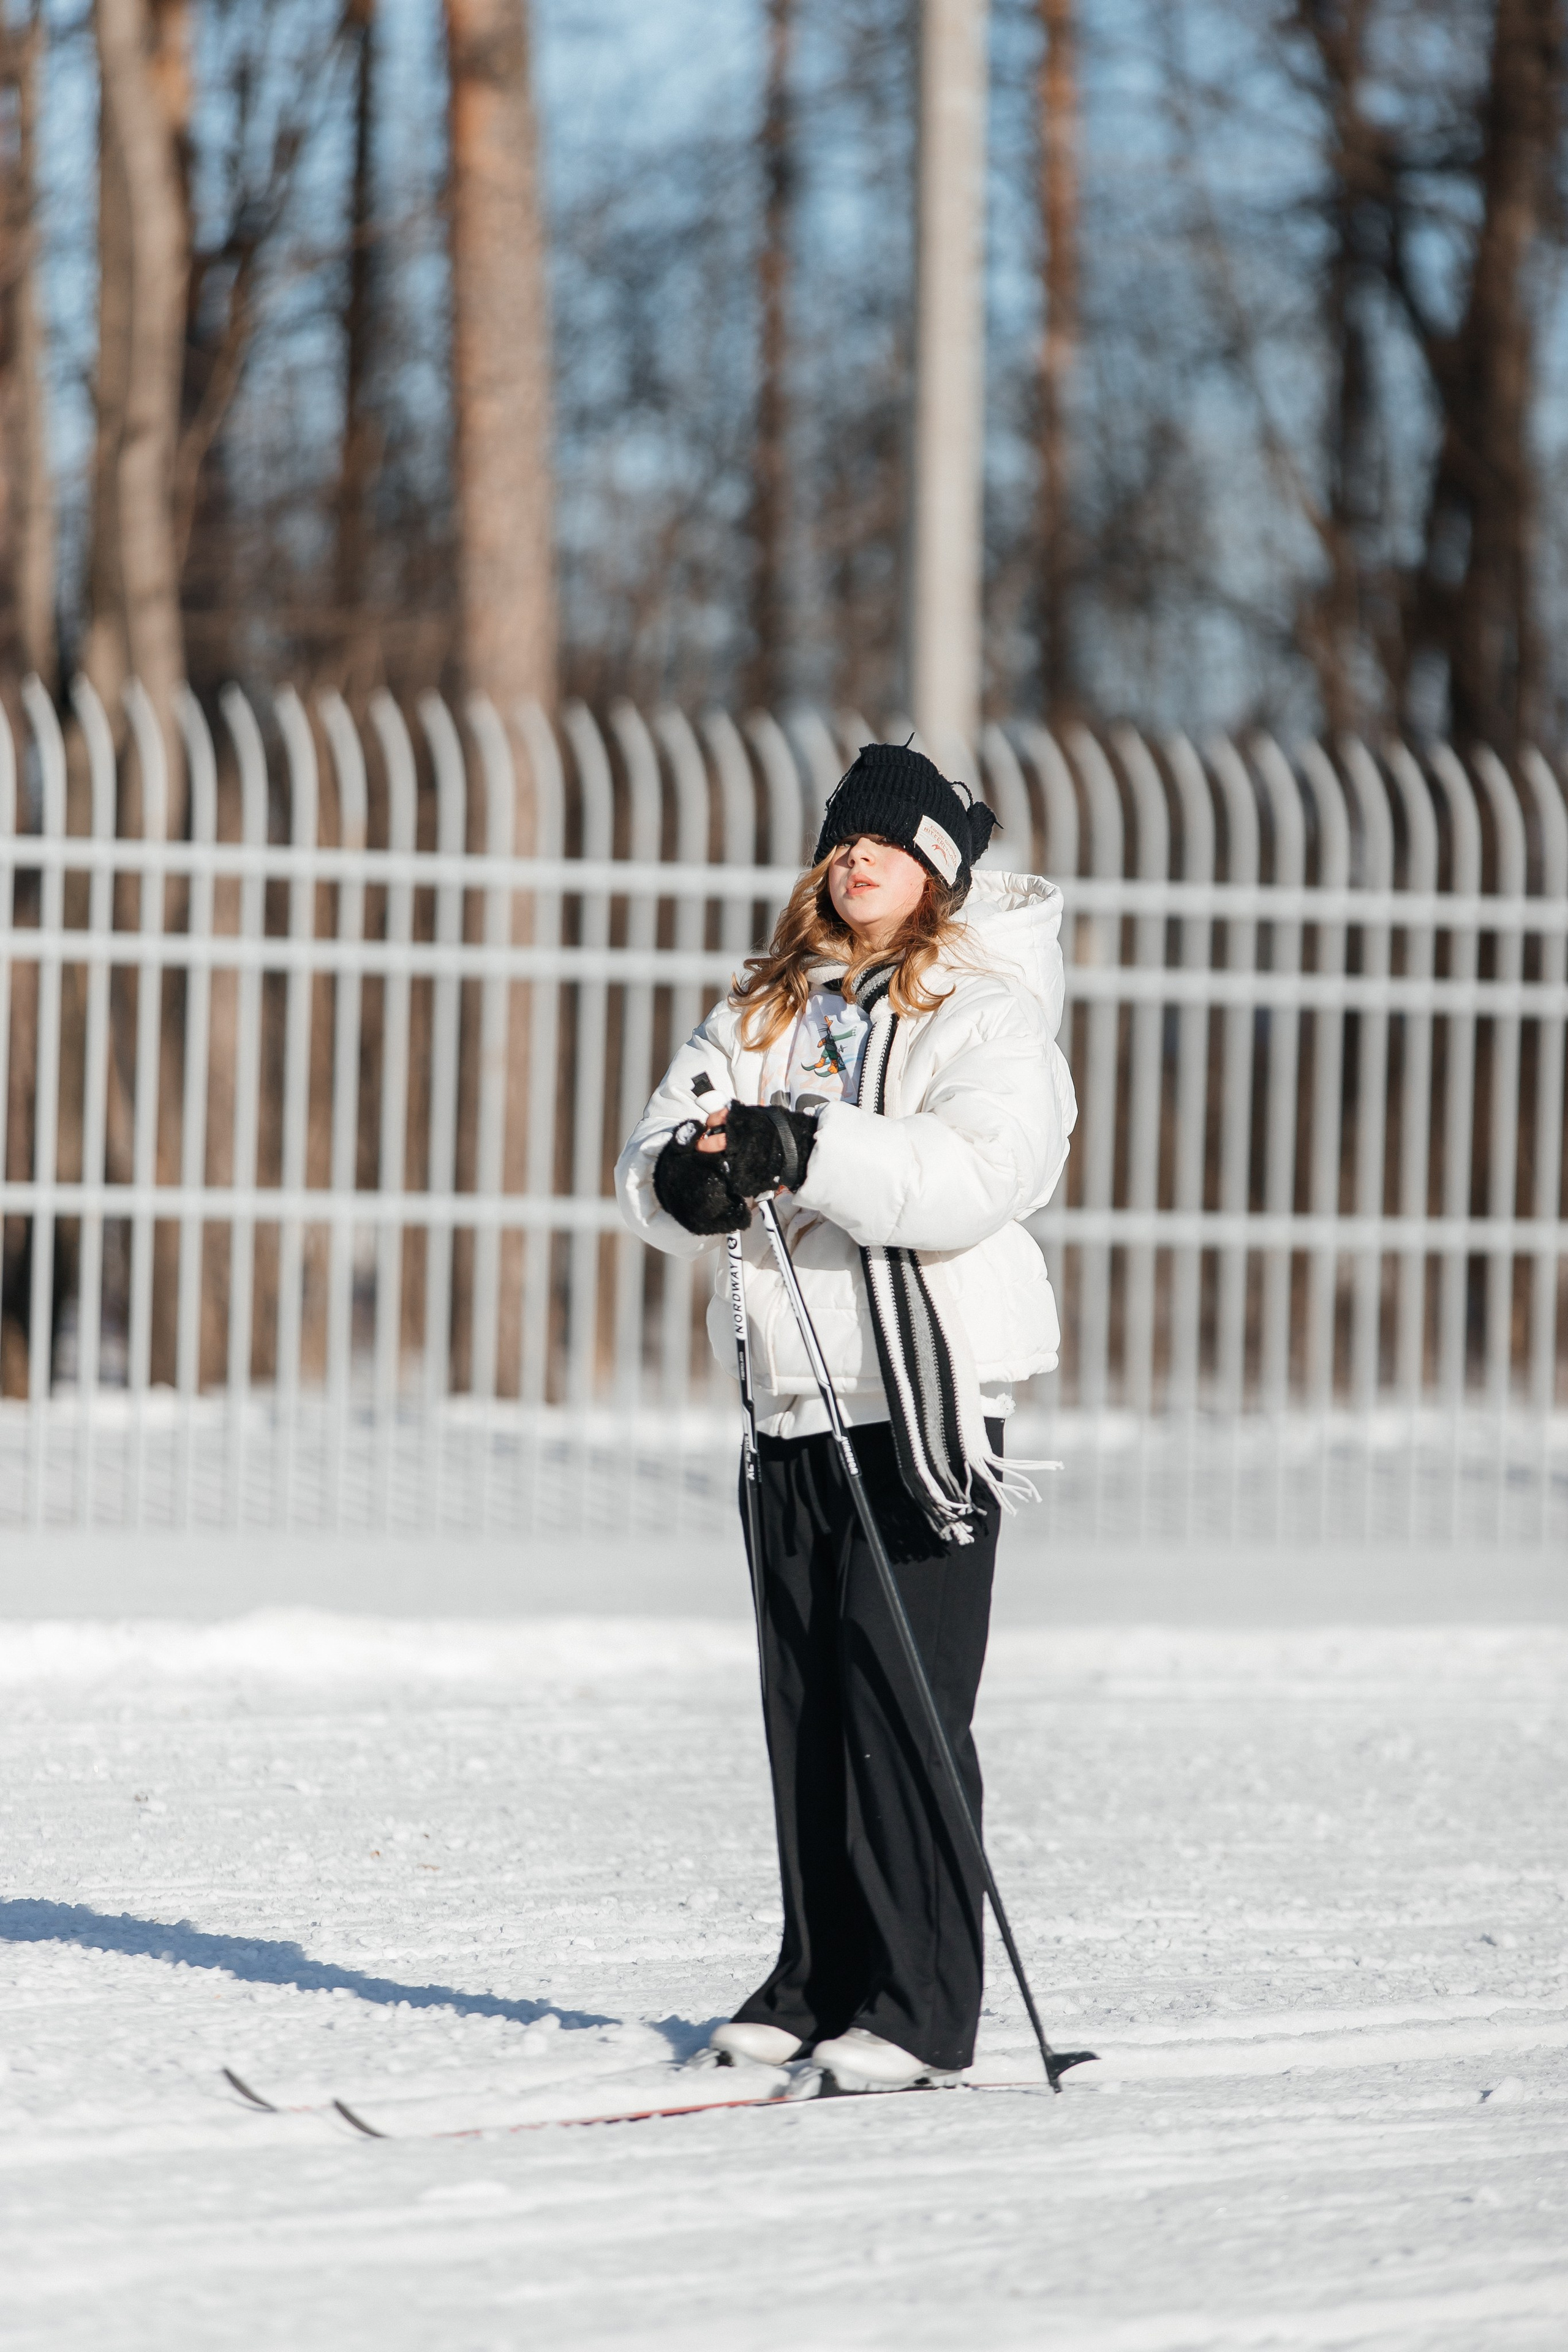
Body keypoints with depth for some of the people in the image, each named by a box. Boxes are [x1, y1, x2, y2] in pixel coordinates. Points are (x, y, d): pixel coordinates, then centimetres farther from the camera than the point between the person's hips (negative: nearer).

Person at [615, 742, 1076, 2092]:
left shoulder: (982, 1014, -4)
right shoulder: (765, 1014, 16)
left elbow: (987, 1174, -21)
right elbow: (652, 1161, 9)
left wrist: (808, 1152, -29)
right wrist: (692, 1175, -16)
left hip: (927, 1392, -6)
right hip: (792, 1398, 6)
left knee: (903, 1702, -8)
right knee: (803, 1702, 8)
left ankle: (922, 2007, -4)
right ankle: (819, 1982, 16)